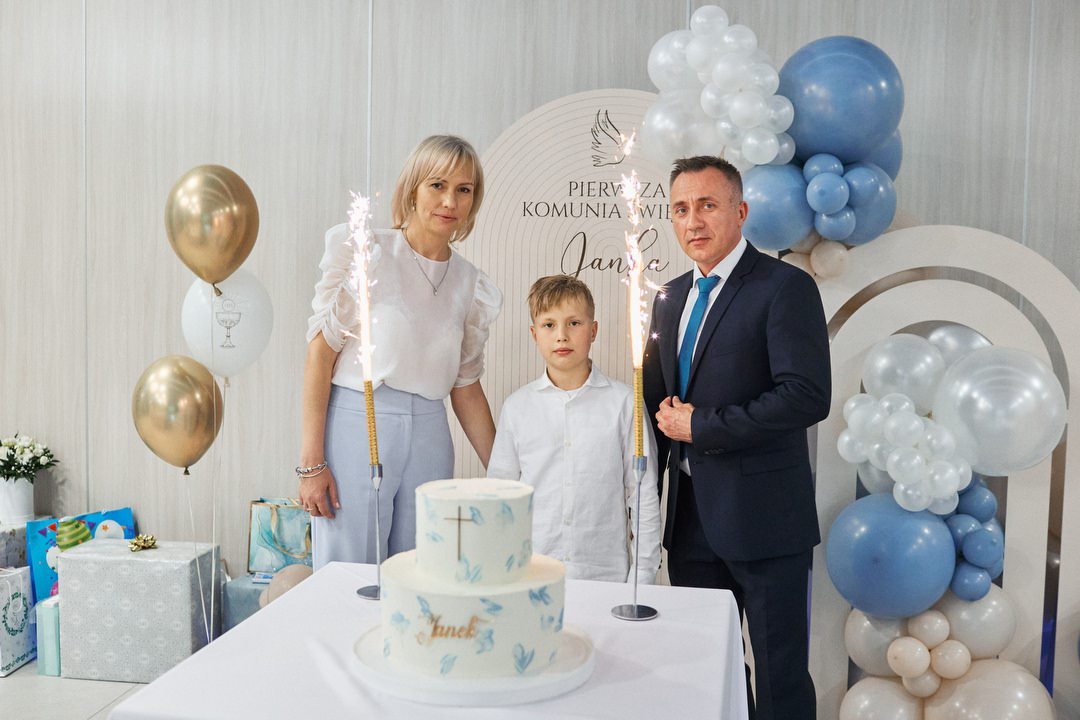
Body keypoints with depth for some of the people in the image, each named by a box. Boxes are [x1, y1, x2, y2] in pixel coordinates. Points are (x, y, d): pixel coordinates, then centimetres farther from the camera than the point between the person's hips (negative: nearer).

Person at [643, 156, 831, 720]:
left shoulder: (786, 287, -9)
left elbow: (807, 396, -21)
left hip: (763, 519, -6)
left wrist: (700, 426, -16)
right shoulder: (670, 298, 13)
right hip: (691, 519, 7)